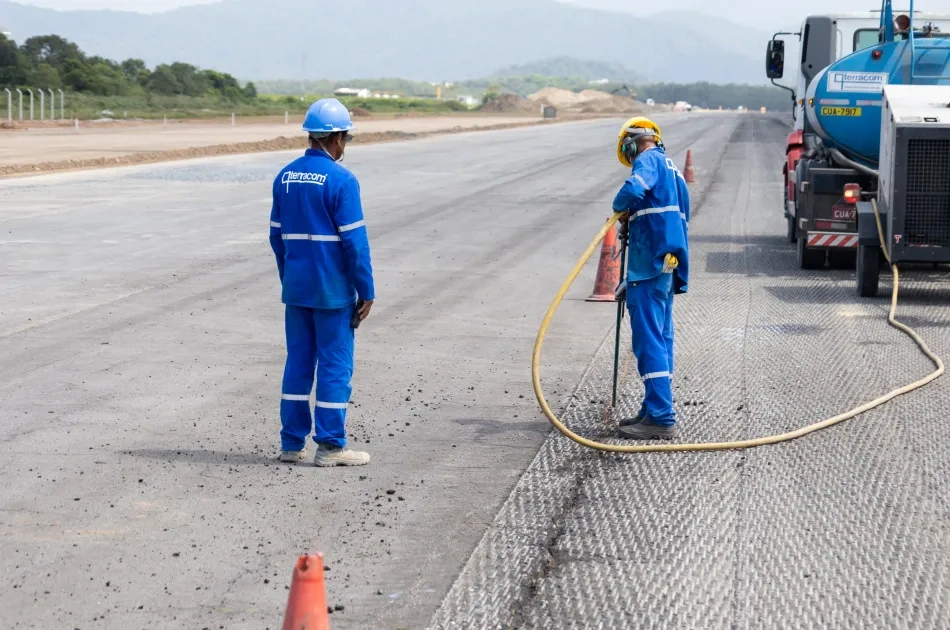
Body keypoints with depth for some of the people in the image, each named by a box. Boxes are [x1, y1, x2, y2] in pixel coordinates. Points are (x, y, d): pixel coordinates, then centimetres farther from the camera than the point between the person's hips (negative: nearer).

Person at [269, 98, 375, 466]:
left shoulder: (285, 177, 6)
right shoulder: (341, 180, -14)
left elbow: (277, 236, 11)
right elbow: (354, 240, -14)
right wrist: (366, 292, -7)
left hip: (295, 288, 6)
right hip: (333, 291, -6)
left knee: (298, 361, 12)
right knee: (335, 365, 1)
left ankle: (292, 443, 15)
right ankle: (330, 446, 4)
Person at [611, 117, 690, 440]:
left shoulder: (649, 160, -5)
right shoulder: (671, 169, 24)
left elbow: (635, 189, -27)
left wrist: (620, 207, -6)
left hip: (650, 264, -10)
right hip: (668, 266, 10)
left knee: (649, 340, -10)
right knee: (661, 339, 15)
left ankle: (660, 418, -13)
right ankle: (655, 410, 22)